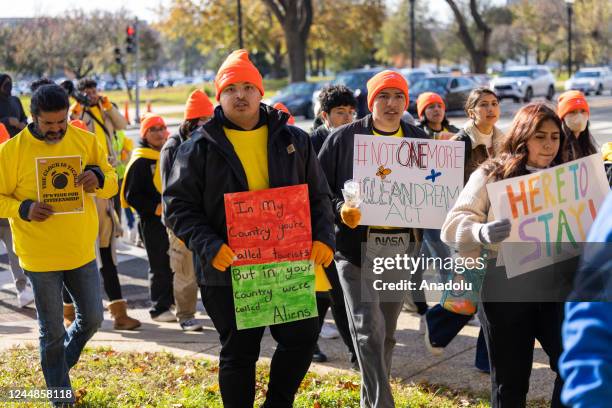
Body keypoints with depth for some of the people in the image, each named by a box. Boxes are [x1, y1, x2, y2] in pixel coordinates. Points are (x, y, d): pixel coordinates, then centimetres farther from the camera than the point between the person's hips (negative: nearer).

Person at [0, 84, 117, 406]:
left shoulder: (85, 141, -1)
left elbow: (112, 183, 6)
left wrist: (98, 178, -17)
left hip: (81, 252, 3)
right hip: (39, 256, -3)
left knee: (92, 318, 12)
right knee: (52, 332, 7)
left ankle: (59, 363, 42)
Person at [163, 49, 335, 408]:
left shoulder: (294, 140, 8)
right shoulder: (201, 147, 0)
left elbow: (319, 196, 11)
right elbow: (179, 206, -3)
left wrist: (324, 238, -6)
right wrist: (209, 246, -18)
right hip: (229, 271, -2)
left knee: (302, 338, 6)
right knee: (238, 354, 8)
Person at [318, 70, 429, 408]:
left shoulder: (419, 141, 9)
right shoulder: (344, 138, -2)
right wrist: (341, 210, -20)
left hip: (401, 245, 4)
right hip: (356, 244, -4)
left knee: (387, 332, 14)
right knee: (369, 330, -12)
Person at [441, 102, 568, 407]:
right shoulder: (491, 175, -1)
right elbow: (454, 225, -10)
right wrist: (483, 232, -31)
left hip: (557, 286, 3)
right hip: (507, 290, -3)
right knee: (510, 382, 6)